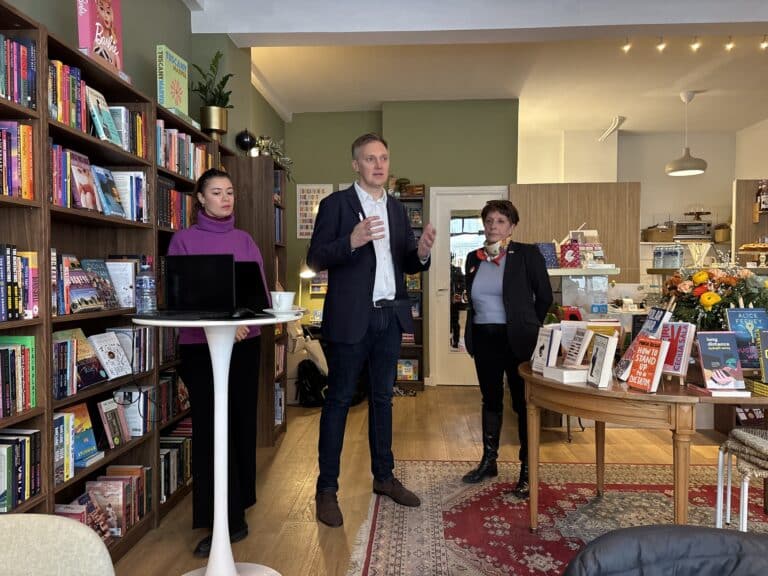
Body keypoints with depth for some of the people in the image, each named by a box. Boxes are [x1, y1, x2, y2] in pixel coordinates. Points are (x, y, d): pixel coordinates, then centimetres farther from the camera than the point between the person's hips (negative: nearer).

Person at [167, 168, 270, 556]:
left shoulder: (245, 241, 10)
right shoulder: (184, 240, 1)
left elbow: (261, 291, 5)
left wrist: (242, 319, -15)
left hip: (245, 342, 3)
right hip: (200, 345, -3)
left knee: (240, 425, 9)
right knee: (210, 428, 0)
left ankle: (234, 513, 25)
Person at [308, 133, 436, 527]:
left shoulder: (397, 208, 14)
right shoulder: (336, 204, -3)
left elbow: (405, 264, 14)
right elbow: (315, 259, -9)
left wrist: (421, 253, -8)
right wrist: (351, 242, -26)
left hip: (389, 316, 6)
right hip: (351, 317, -5)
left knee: (382, 397, 15)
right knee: (339, 400, 1)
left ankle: (383, 476, 29)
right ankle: (327, 489, 11)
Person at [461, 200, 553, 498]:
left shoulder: (527, 254, -6)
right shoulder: (473, 258, 8)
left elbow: (544, 296, -2)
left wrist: (527, 327, 5)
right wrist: (473, 330, 13)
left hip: (516, 339, -4)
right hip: (483, 339, 5)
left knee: (523, 403, 3)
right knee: (490, 400, 16)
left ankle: (527, 470, 14)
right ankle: (489, 461, 29)